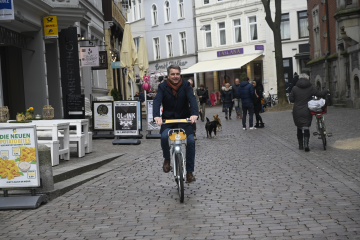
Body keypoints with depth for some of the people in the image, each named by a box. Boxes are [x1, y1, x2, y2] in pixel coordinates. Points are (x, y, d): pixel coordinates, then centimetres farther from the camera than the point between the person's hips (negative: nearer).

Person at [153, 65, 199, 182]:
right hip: (168, 119, -1)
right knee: (164, 136, -29)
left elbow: (192, 99, -17)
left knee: (191, 141, -17)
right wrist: (156, 116, -37)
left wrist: (194, 114, -36)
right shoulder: (162, 87, -3)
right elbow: (157, 101, -18)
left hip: (184, 119, 1)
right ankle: (167, 158, 1)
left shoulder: (186, 85, -2)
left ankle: (189, 171, -3)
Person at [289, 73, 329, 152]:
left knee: (299, 128, 15)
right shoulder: (311, 88, -4)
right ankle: (306, 144, -17)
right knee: (306, 128, 2)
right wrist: (326, 91, 17)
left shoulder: (295, 88, -3)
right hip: (307, 112, -1)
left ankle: (300, 145, 18)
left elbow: (291, 99, 0)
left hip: (297, 112, 1)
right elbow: (320, 94, -3)